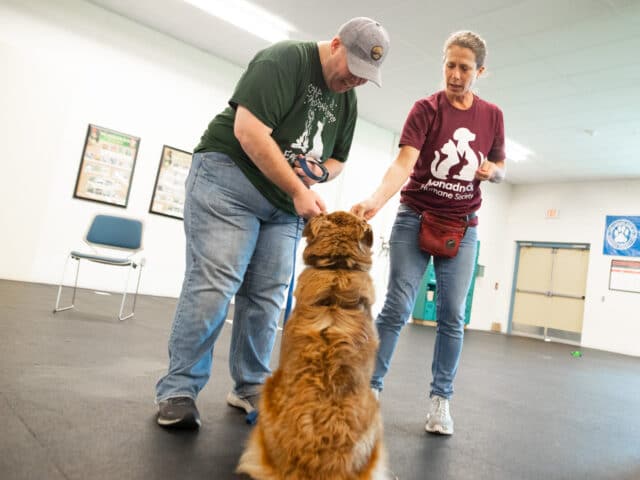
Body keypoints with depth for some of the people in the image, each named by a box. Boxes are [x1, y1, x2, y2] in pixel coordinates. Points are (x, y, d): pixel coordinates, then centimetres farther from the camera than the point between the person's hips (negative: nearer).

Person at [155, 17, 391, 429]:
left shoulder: (347, 100, 12)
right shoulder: (284, 60, -11)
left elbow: (337, 159, 22)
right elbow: (249, 130, -22)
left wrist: (319, 172, -3)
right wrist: (297, 190, -21)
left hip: (285, 203, 7)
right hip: (229, 176, -7)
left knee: (266, 295, 1)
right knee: (213, 283, -13)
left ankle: (251, 388, 12)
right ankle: (178, 390, -3)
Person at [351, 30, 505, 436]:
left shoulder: (493, 115, 6)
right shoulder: (426, 109, -6)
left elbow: (500, 168, 17)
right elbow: (404, 163, -20)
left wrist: (491, 170, -8)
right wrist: (376, 200, -39)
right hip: (415, 219, -3)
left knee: (452, 317, 2)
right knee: (397, 308, -6)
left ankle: (441, 399, 14)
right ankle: (370, 387, 4)